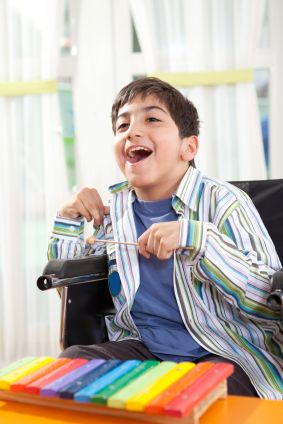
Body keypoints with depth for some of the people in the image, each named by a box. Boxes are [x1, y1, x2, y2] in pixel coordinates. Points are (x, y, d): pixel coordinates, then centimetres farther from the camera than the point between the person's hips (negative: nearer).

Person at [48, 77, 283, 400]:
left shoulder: (224, 203, -9)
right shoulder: (114, 209, 7)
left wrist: (194, 237, -26)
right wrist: (69, 223, 4)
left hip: (226, 357, -4)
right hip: (144, 350, 5)